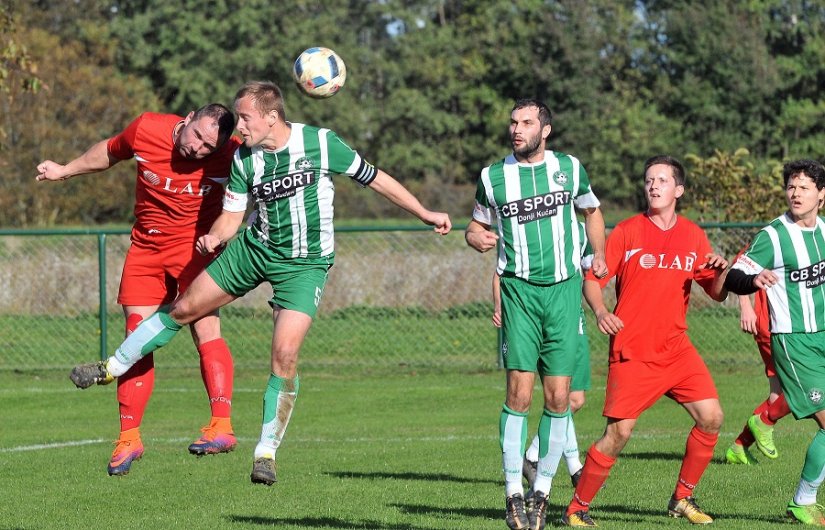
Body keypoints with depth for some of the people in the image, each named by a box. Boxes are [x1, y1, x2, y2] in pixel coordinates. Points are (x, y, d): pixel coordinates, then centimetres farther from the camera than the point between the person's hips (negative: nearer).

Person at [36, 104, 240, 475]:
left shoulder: (230, 155, -19)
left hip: (195, 246, -3)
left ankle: (222, 427, -24)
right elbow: (109, 153, 9)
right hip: (145, 247, 3)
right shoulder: (146, 131, -13)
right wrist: (64, 170, 24)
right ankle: (128, 438, 6)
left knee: (205, 328, -21)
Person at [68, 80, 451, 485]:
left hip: (306, 263, -4)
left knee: (285, 354, -17)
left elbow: (375, 178, -6)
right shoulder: (244, 158, -7)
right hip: (254, 249, 4)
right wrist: (214, 236, -22)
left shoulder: (321, 143, -17)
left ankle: (266, 452, -4)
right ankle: (111, 368, 27)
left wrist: (425, 214, -4)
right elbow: (231, 216, 1)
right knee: (184, 308, 7)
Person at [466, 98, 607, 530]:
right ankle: (513, 493, -3)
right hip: (519, 289, -1)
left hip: (564, 289, 1)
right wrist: (477, 237, -5)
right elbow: (476, 225, 17)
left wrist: (599, 255, 15)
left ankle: (542, 491, 9)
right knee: (519, 393, -11)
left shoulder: (570, 168, 7)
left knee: (558, 396, -2)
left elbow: (591, 211, 24)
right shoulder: (492, 177, 4)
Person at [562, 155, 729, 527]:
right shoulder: (627, 231, -2)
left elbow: (717, 294, 11)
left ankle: (682, 499, 11)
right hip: (632, 351, -4)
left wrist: (722, 272, -11)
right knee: (619, 432, -12)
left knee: (711, 417, -7)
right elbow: (592, 278, -3)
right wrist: (600, 311, -23)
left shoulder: (693, 235, 9)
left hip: (676, 348, 4)